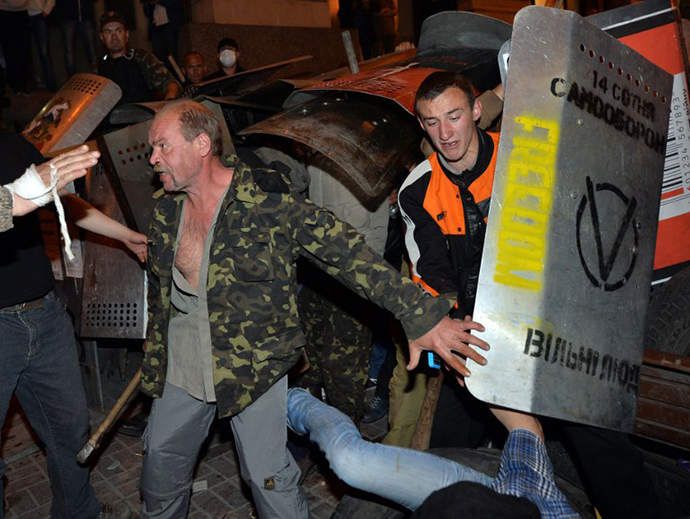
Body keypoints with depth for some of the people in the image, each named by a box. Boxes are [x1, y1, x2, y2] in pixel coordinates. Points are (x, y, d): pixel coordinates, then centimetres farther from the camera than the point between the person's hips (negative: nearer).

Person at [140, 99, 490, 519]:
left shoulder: (266, 199, -20)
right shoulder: (166, 212, 0)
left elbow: (346, 252, -23)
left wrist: (421, 316, -28)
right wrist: (154, 365, 18)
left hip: (254, 365, -5)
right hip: (182, 367, 6)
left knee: (270, 479, 1)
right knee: (162, 461, 20)